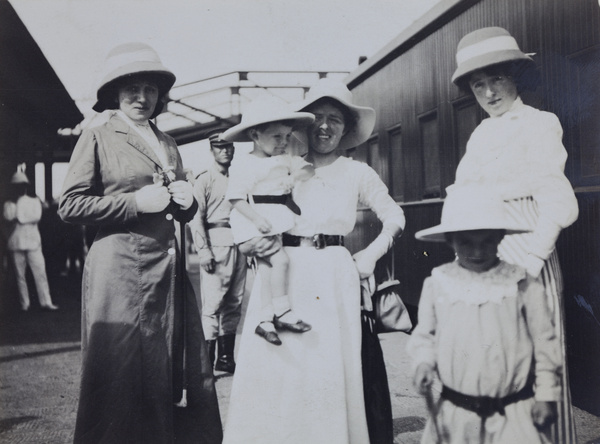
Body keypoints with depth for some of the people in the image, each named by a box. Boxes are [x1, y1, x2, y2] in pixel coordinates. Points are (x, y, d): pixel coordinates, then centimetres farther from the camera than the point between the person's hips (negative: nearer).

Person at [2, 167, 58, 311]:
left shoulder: (35, 201, 12)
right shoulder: (9, 204, 11)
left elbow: (37, 216, -6)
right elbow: (8, 216, -11)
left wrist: (19, 218, -8)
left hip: (33, 242, 0)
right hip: (16, 243, 0)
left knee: (40, 273, -6)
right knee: (20, 275, 1)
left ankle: (46, 302, -6)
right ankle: (24, 303, 8)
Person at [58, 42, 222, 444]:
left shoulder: (168, 144, 17)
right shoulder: (97, 139, 0)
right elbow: (70, 205, -7)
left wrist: (187, 200, 1)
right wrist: (135, 202, -14)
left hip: (167, 267, 6)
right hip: (119, 266, -6)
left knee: (174, 370, 9)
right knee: (120, 375, 1)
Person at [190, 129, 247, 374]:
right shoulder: (204, 179, 2)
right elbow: (196, 218, -5)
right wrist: (204, 251, -13)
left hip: (238, 245, 6)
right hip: (217, 244, -5)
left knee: (234, 304, 7)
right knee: (213, 303, -9)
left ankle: (226, 357, 16)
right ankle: (206, 360, -4)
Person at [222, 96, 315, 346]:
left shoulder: (285, 160, 12)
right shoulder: (244, 166, -9)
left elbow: (308, 169, 19)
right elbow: (236, 198, -13)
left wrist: (298, 175, -5)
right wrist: (257, 219, -23)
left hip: (278, 220, 6)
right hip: (256, 223, -6)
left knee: (265, 266, 4)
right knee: (280, 260, -20)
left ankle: (265, 320, 7)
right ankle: (282, 312, -10)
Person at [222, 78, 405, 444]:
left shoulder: (357, 172, 11)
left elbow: (395, 217, 18)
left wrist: (372, 255, 4)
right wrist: (248, 242, -5)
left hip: (334, 278, 0)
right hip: (282, 276, 1)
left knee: (333, 369, -4)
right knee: (274, 369, -3)